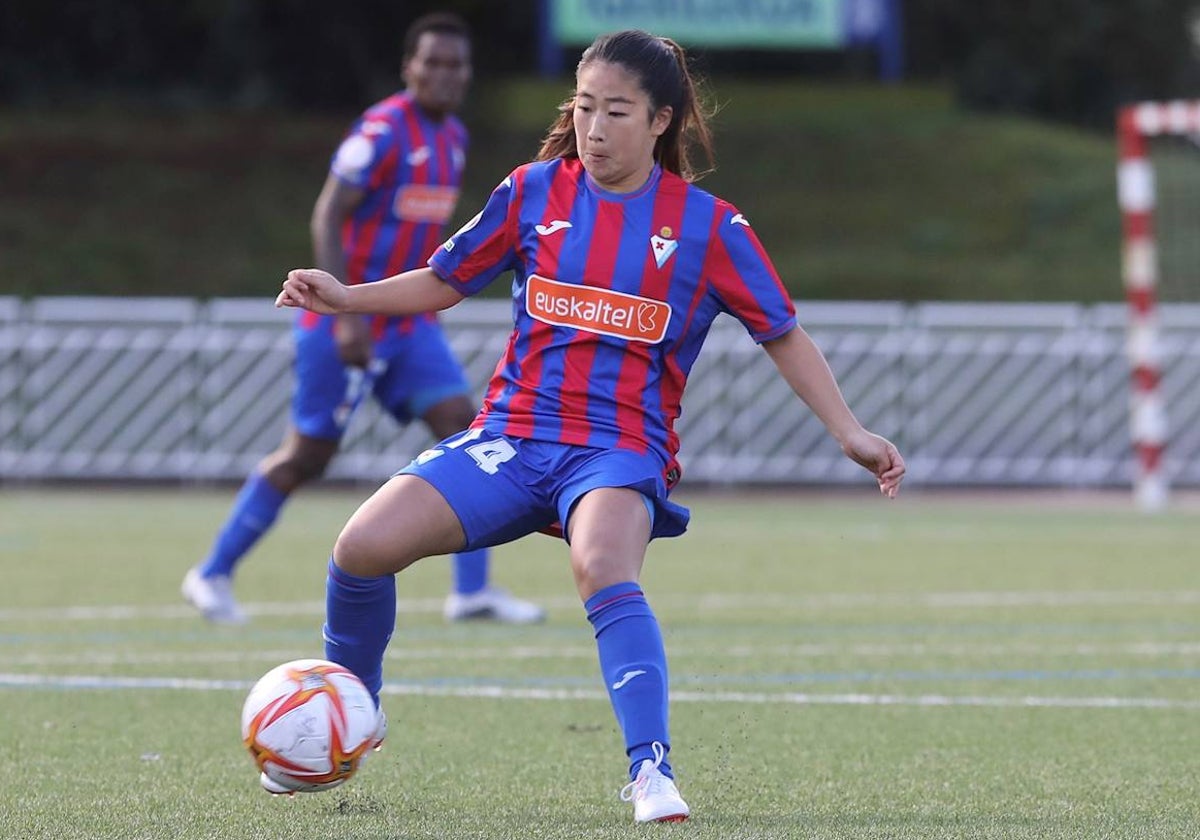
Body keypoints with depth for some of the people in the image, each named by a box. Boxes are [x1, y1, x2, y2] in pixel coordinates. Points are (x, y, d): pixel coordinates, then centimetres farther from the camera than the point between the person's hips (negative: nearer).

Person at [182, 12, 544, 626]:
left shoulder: (453, 137, 9)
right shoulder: (384, 129, -16)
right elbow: (327, 216, -20)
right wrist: (347, 314, -26)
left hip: (408, 321, 7)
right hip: (350, 317, -7)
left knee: (464, 425, -7)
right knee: (308, 454, -1)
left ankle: (472, 590, -6)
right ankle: (212, 575, 15)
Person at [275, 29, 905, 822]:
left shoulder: (708, 225, 0)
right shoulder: (533, 193, 5)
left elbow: (783, 334, 7)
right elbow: (445, 281, 16)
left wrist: (850, 432, 0)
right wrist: (347, 297, 0)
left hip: (623, 447, -3)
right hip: (512, 436, 3)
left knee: (603, 567, -38)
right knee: (363, 548, -15)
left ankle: (652, 772, -42)